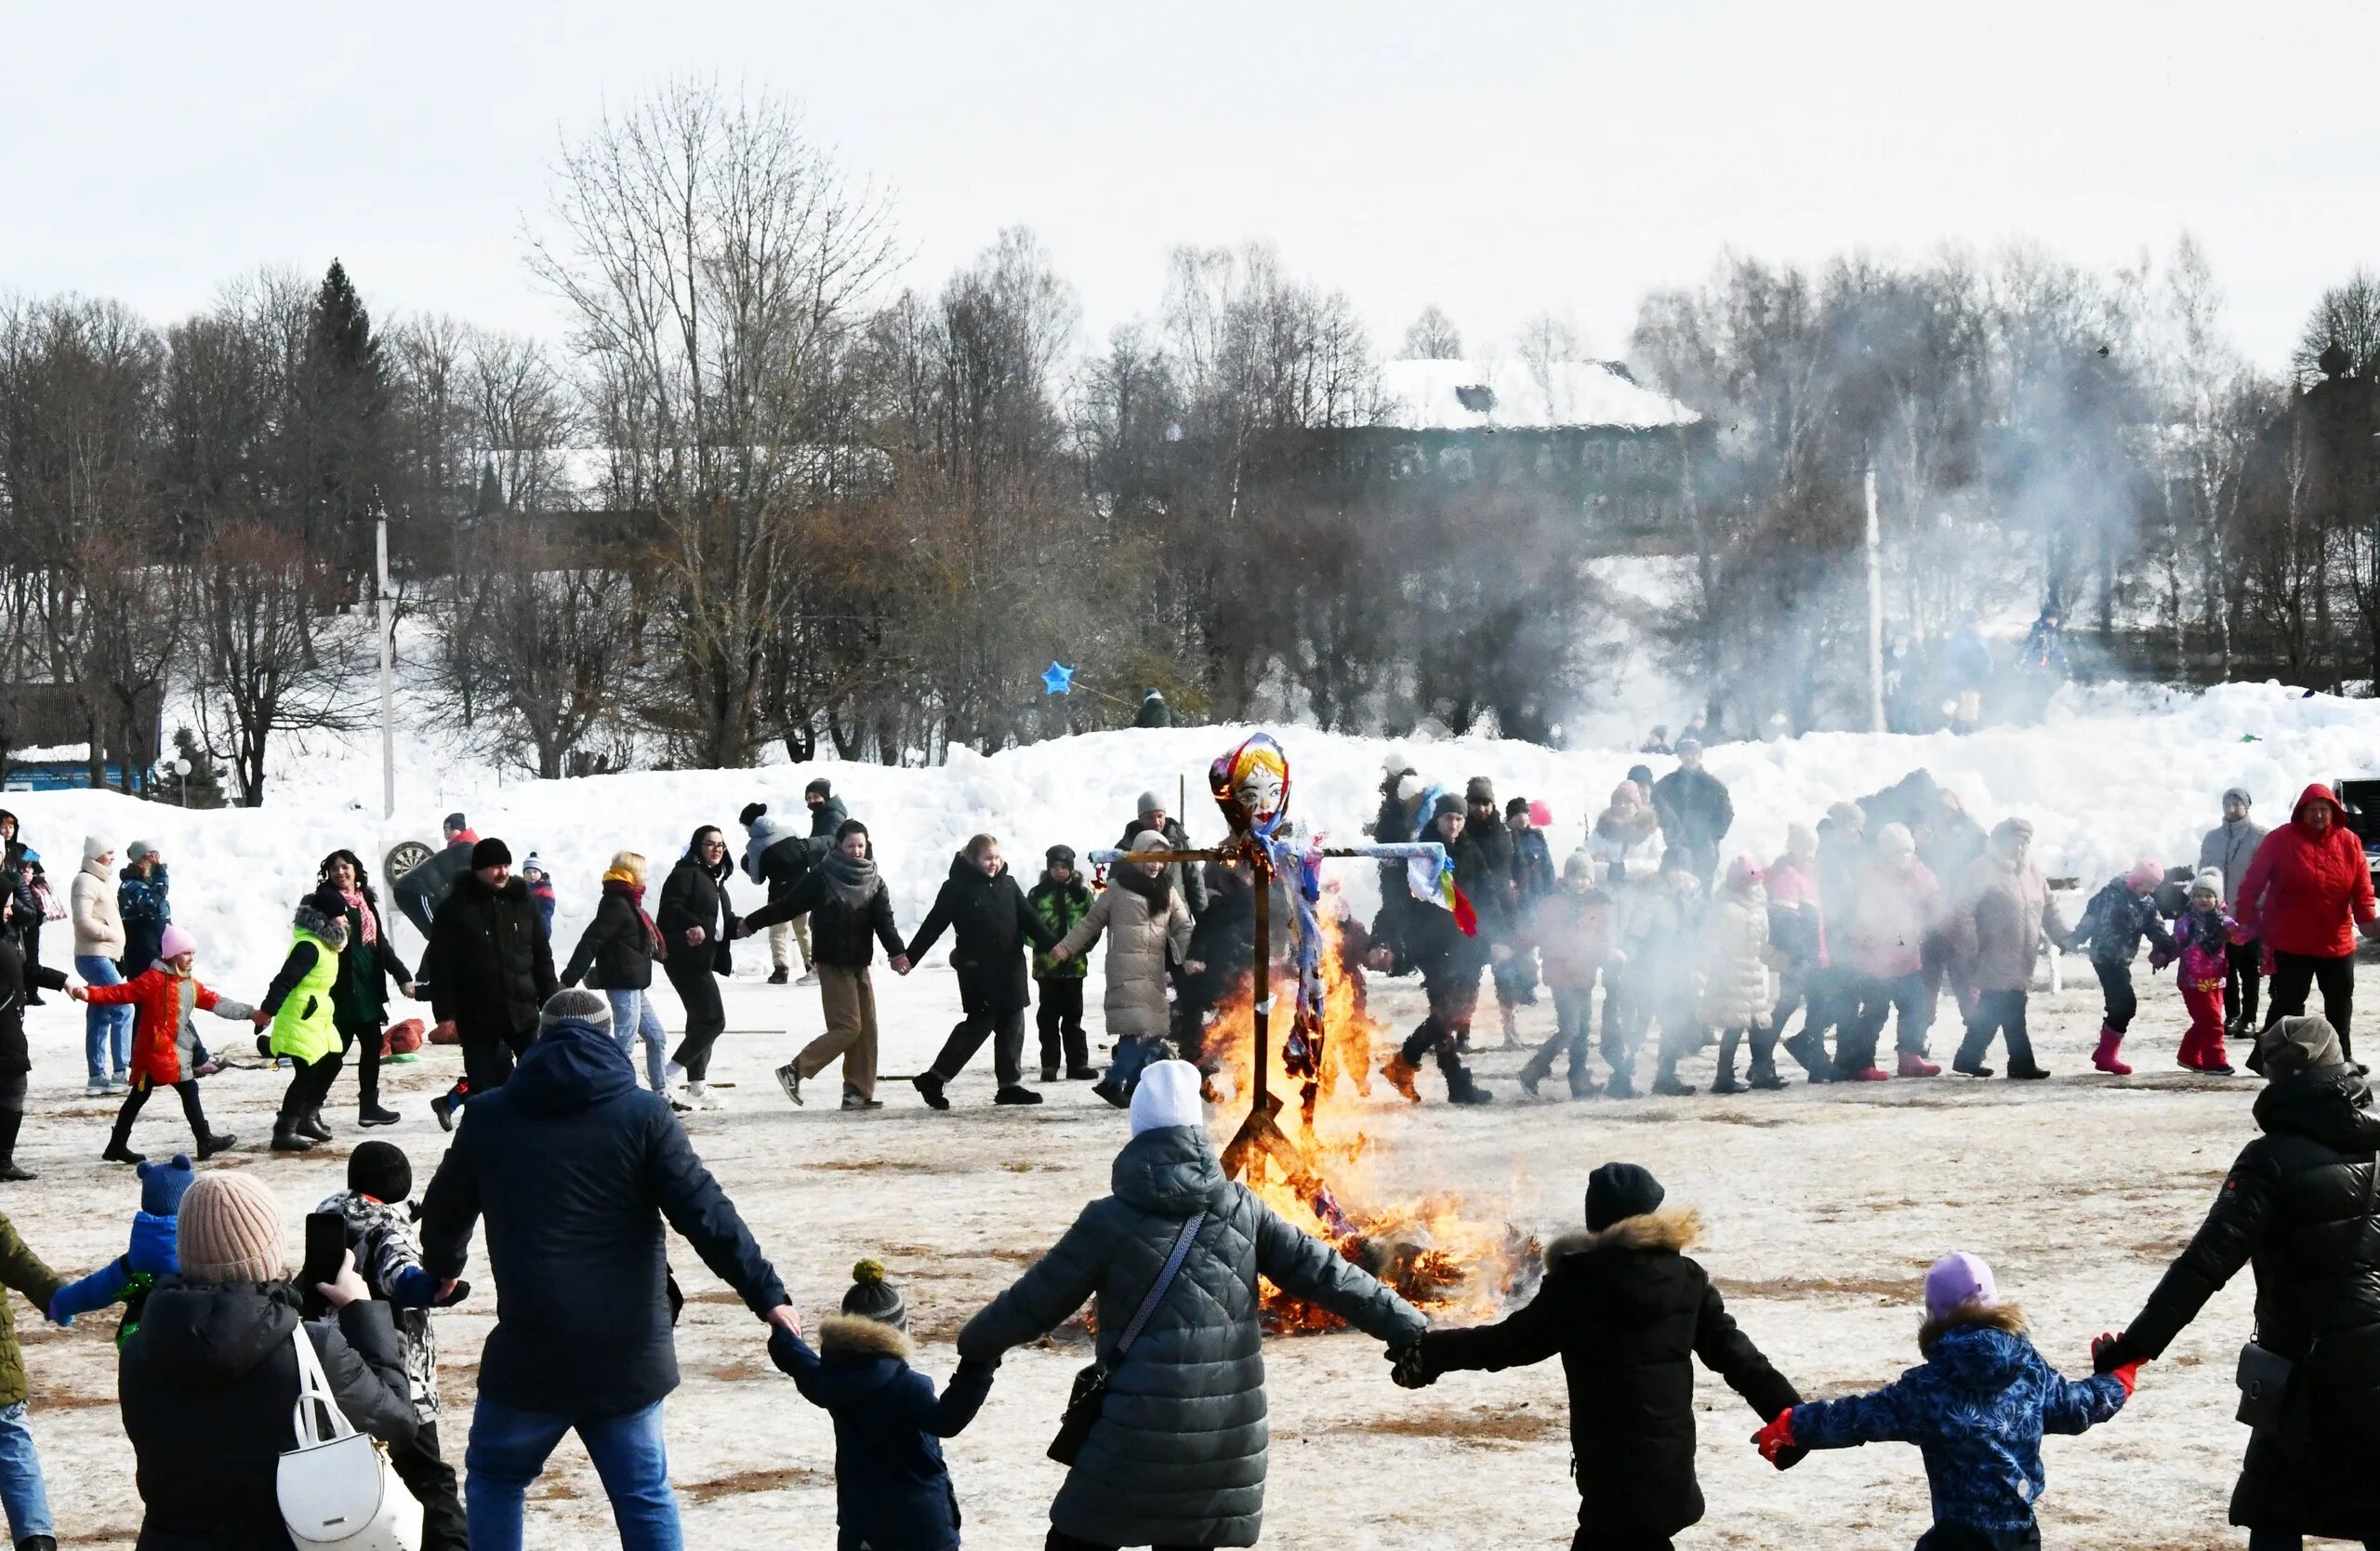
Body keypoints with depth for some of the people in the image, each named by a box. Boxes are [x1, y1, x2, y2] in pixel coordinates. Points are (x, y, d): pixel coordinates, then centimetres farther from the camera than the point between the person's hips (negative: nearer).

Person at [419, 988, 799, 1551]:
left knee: (495, 1477, 19)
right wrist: (766, 1293, -7)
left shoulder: (489, 1117, 6)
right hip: (629, 1352, 0)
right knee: (644, 1493, 10)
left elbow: (442, 1214, 19)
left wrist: (443, 1268, 41)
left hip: (530, 1351, 0)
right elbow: (705, 1215, -9)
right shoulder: (643, 1115, -1)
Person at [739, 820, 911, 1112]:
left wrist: (896, 953, -21)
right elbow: (789, 905, -2)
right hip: (832, 964, -6)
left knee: (867, 1029, 2)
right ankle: (795, 1071, -3)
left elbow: (884, 921, -4)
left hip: (859, 964, 6)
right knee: (848, 1027, -12)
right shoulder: (822, 877, -8)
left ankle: (858, 1092, 7)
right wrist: (751, 923, 1)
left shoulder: (874, 882, 6)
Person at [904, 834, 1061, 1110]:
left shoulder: (1007, 885, 10)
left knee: (1012, 1024, 6)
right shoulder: (957, 888, -6)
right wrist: (910, 956, -9)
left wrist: (1054, 944, -2)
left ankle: (1011, 1084, 13)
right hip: (978, 970, -6)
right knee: (980, 1024, -8)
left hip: (1010, 968, 6)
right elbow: (933, 925, -6)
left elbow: (1029, 920, 9)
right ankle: (933, 1079, -3)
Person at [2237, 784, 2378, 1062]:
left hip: (2337, 942, 4)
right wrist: (2248, 918, -11)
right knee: (2288, 1001, -4)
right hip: (2292, 942, -4)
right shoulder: (2281, 840, -9)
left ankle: (2342, 1056, 28)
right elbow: (2253, 883, -8)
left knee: (2340, 1001, 14)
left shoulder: (2348, 842, 1)